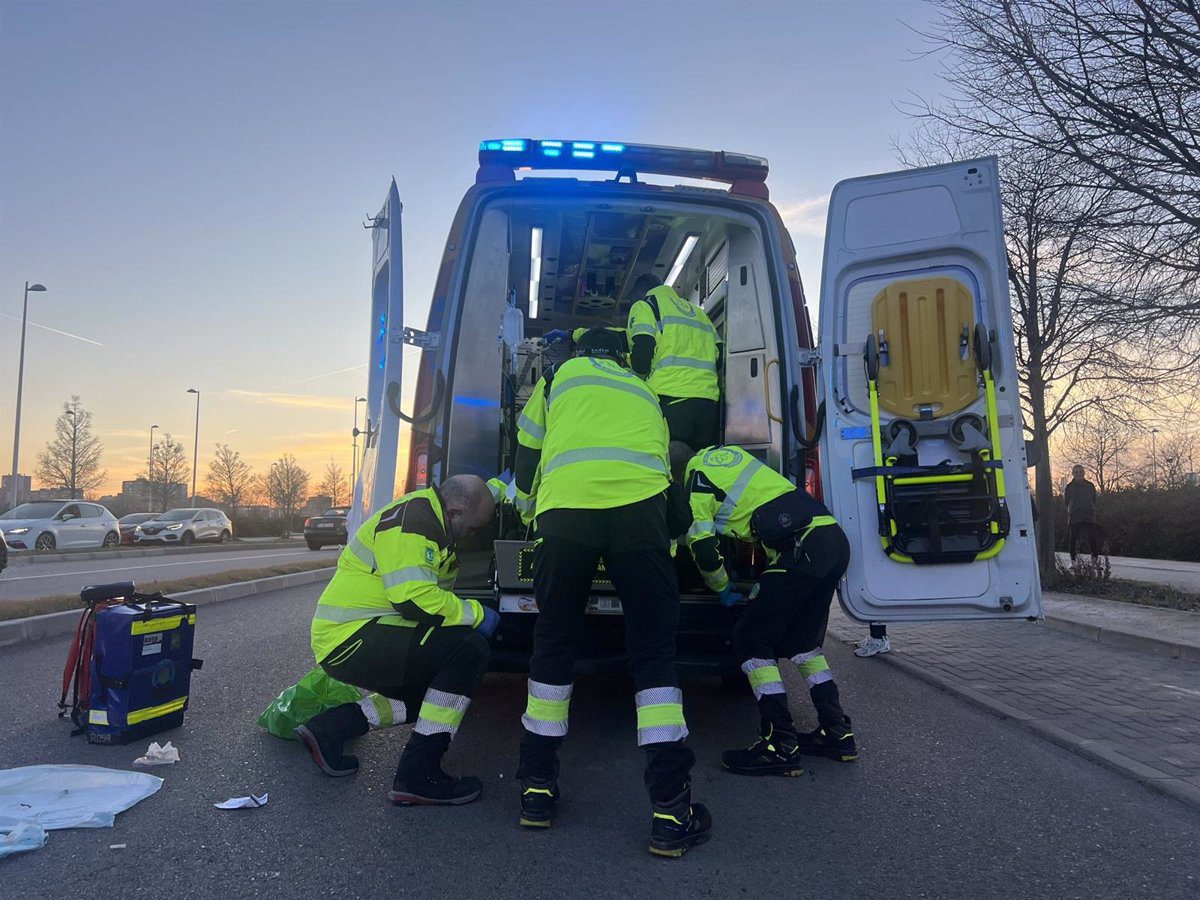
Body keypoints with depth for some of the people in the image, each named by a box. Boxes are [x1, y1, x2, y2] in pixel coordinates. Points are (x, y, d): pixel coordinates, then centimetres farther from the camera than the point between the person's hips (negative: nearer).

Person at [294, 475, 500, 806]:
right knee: (468, 650, -20)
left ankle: (330, 727, 16)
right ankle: (417, 776, -15)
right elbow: (415, 600, -27)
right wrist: (476, 614, -15)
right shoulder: (411, 521, -19)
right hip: (349, 639, -11)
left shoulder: (429, 517, 13)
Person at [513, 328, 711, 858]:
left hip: (565, 506, -1)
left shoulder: (561, 374, 28)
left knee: (554, 644, 13)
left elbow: (526, 453, 28)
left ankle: (537, 786, 20)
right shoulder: (644, 392, 34)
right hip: (639, 508, 1)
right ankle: (670, 808, 1)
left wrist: (531, 503, 45)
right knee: (653, 650, 5)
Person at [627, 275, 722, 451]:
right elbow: (720, 356, 20)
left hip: (669, 399, -6)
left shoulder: (644, 306, 9)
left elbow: (641, 359, -6)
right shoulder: (697, 311, 29)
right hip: (708, 401, 6)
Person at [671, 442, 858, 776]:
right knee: (801, 640, 21)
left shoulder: (695, 480, 2)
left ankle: (781, 746, -1)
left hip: (801, 548, -9)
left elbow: (704, 550, 0)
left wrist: (723, 588, 18)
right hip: (835, 538, 9)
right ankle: (836, 732, 22)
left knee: (751, 640, 0)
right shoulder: (724, 452, 25)